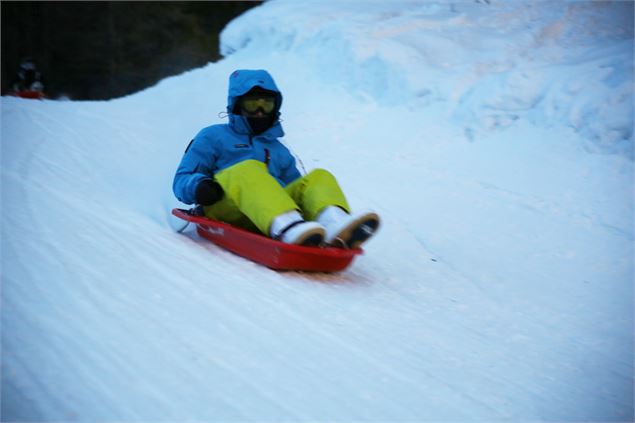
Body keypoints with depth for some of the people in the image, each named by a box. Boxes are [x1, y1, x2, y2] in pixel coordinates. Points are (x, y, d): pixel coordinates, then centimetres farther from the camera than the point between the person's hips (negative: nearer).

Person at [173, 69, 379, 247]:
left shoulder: (279, 151, 36)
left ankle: (334, 222, -53)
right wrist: (199, 187, -11)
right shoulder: (213, 137, 23)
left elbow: (296, 188, 29)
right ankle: (287, 226, -63)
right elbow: (181, 181, 14)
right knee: (248, 170, -32)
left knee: (320, 177, -16)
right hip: (225, 209, -4)